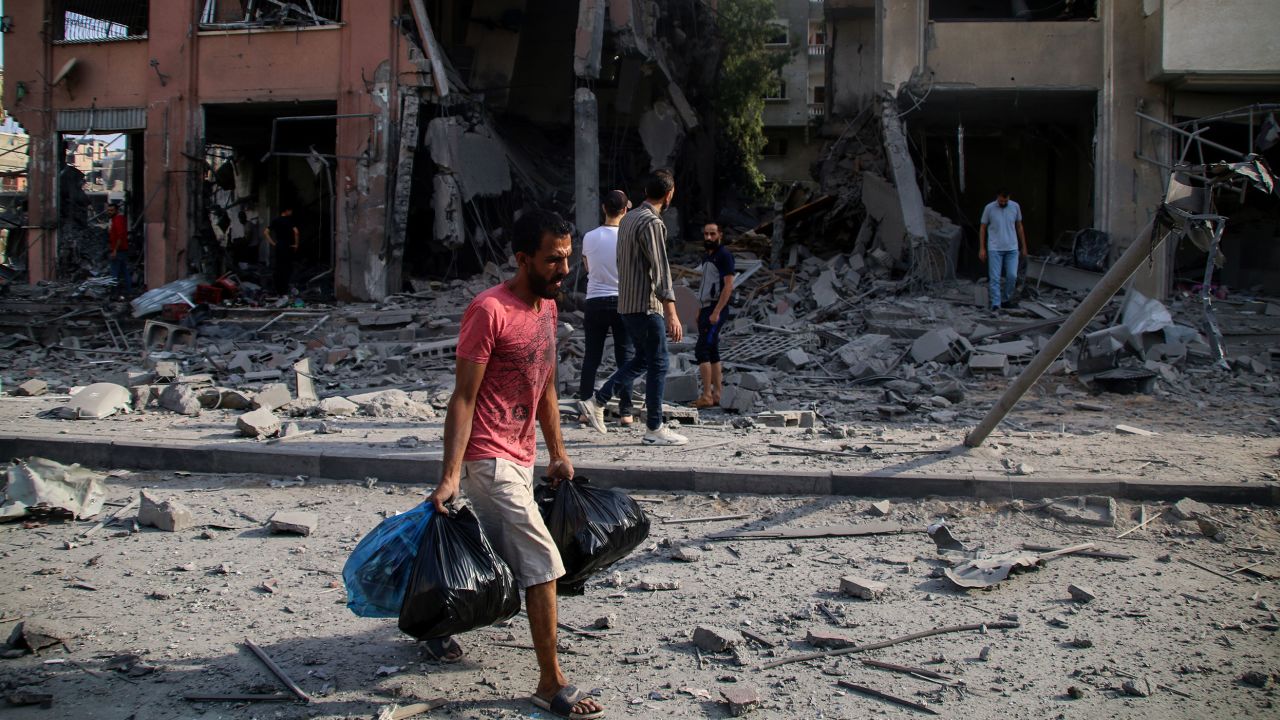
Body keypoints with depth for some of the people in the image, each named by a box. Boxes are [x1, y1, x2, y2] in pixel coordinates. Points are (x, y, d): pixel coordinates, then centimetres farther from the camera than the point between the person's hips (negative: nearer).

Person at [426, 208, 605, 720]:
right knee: (542, 563, -10)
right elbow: (463, 398, -18)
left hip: (520, 458, 9)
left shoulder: (547, 307, 10)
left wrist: (557, 454, 19)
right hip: (489, 459, -9)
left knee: (488, 557, 18)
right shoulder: (490, 311, -17)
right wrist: (449, 476, -22)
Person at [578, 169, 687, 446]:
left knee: (643, 359, 18)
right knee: (658, 364, -2)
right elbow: (660, 270, -22)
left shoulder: (628, 219, 14)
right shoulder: (652, 223, -16)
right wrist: (671, 314, -24)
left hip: (627, 303, 9)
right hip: (646, 305, -9)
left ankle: (597, 401, 15)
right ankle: (655, 429, 2)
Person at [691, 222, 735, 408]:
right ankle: (716, 395, 11)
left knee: (702, 351, -13)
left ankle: (707, 396, -12)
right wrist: (700, 310, 16)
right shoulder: (707, 256, 18)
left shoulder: (724, 255, -9)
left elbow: (728, 285, -16)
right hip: (706, 308, 9)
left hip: (716, 309, -9)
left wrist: (716, 312, -22)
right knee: (712, 353, 9)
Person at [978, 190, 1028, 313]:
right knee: (995, 278, -5)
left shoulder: (1015, 207, 1)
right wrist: (982, 248, -2)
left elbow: (1019, 227, 12)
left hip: (1012, 248, 2)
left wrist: (1023, 246, 13)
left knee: (1012, 276, -1)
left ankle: (1006, 300, 18)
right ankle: (996, 305, -4)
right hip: (995, 249, -2)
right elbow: (983, 228, 1)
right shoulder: (989, 208, -5)